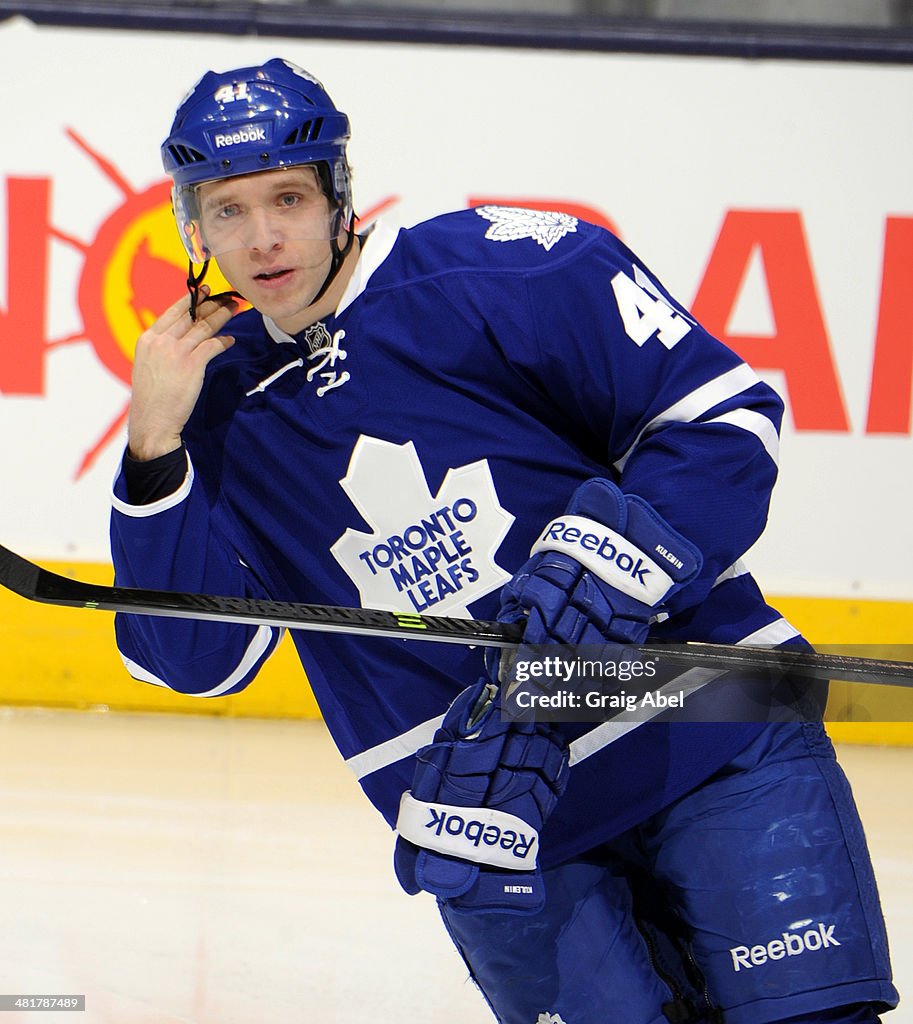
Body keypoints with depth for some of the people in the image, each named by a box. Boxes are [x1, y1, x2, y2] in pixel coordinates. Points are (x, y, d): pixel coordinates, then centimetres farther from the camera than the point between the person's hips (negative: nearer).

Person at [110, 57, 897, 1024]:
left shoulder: (511, 266, -8)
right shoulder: (219, 401, 6)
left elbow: (722, 413, -8)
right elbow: (195, 659, 3)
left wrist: (598, 568, -20)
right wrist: (153, 446, -8)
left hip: (709, 735, -3)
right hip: (496, 824, 3)